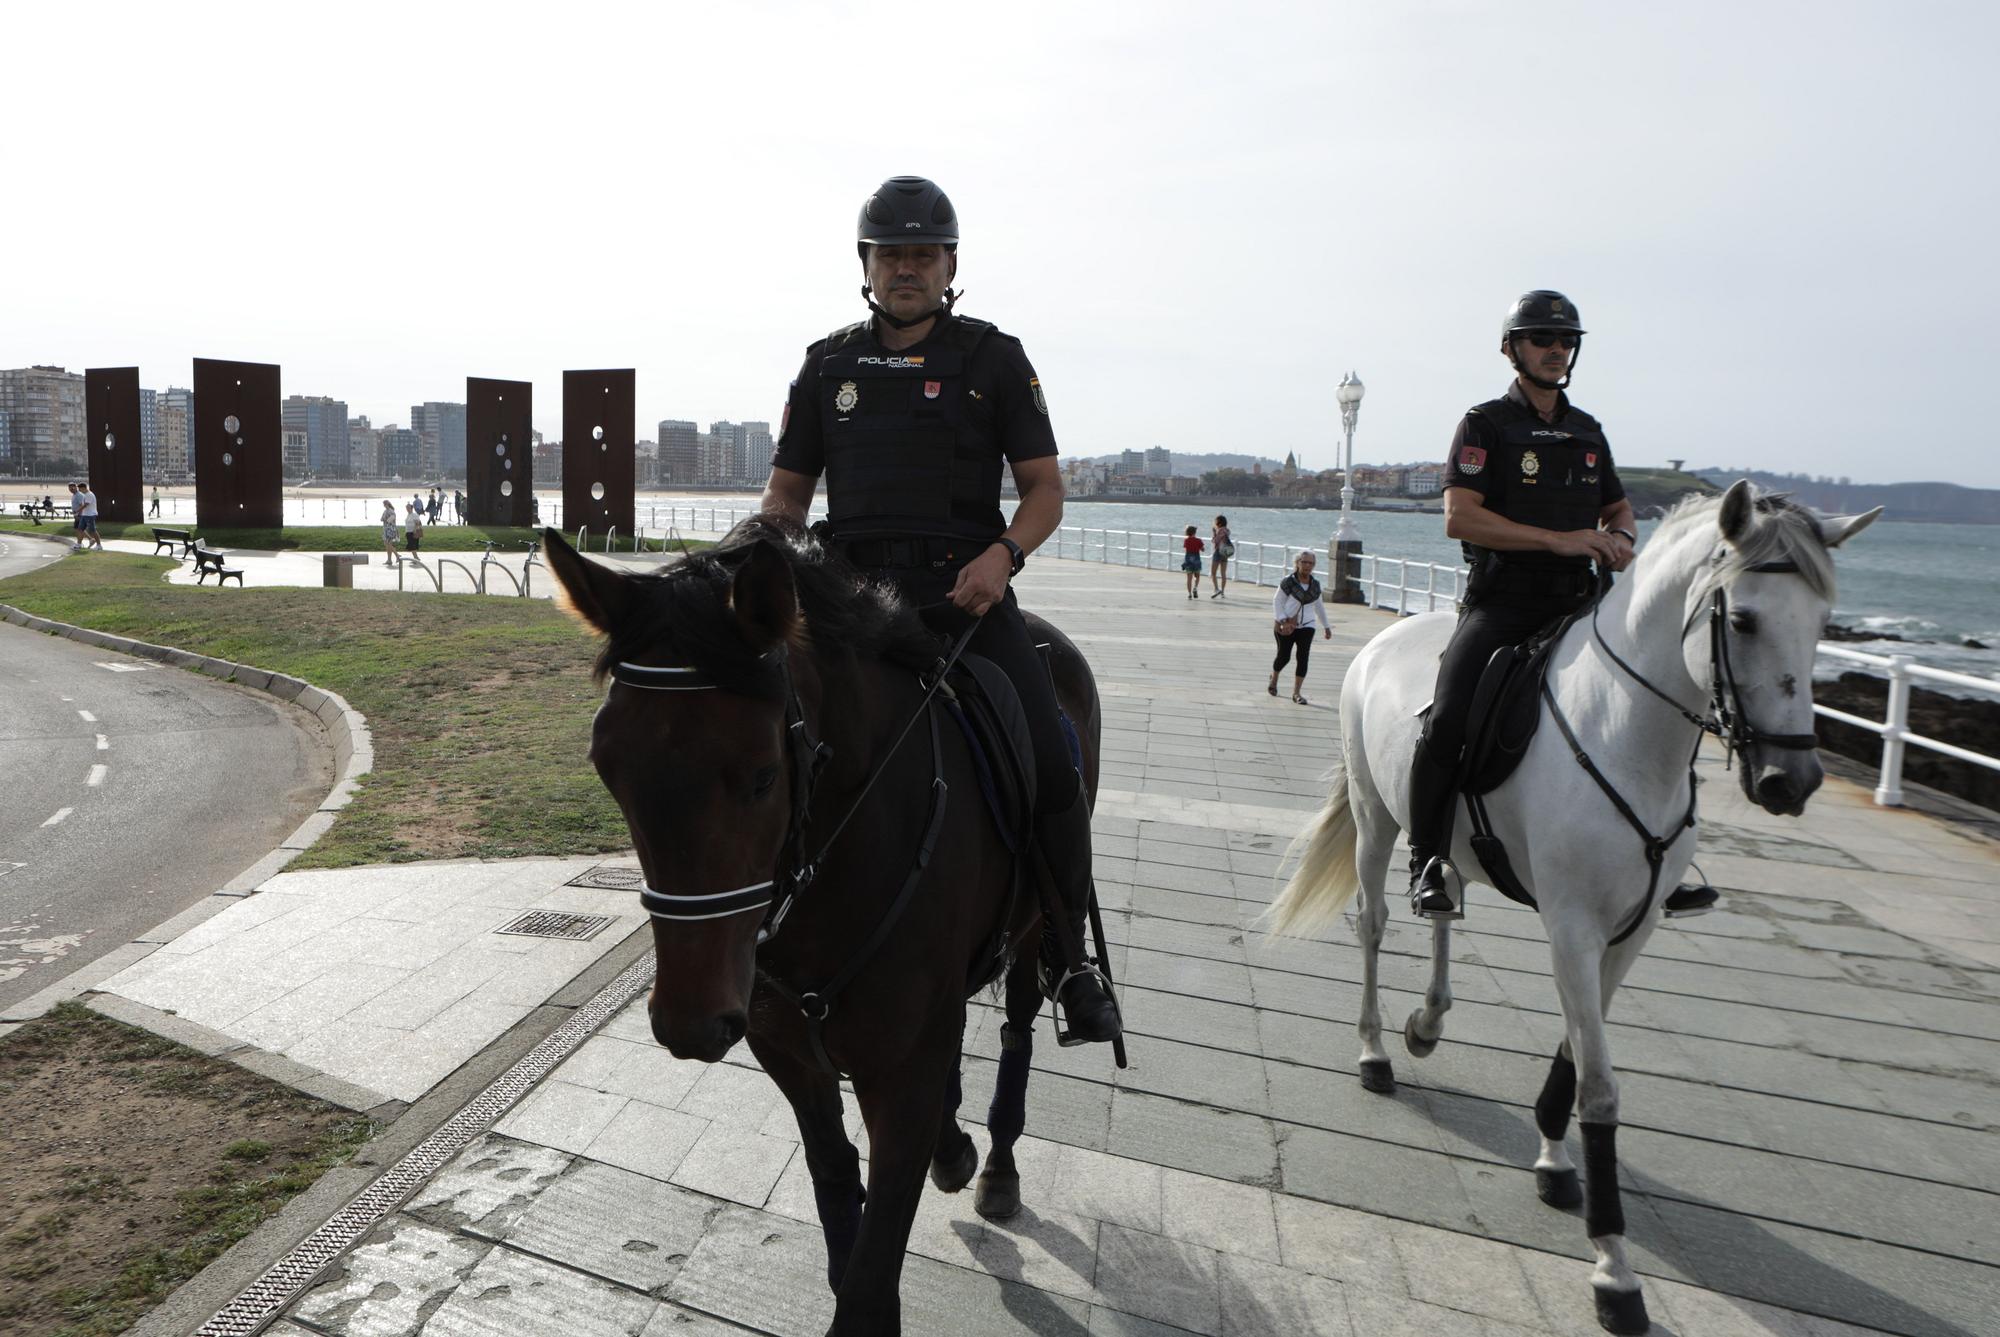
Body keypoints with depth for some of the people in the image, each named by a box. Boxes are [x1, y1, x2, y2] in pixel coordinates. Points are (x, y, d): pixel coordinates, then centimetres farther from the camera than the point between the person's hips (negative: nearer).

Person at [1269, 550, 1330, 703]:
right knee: (1284, 656, 3)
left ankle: (1297, 693, -2)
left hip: (1306, 626, 3)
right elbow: (1277, 603, -7)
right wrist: (1283, 622, -19)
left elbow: (1319, 607, 18)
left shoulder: (1315, 585, 6)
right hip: (1285, 625, -3)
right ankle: (1274, 677, 36)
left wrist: (1326, 626, 22)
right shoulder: (1288, 582, -9)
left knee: (1303, 658, -8)